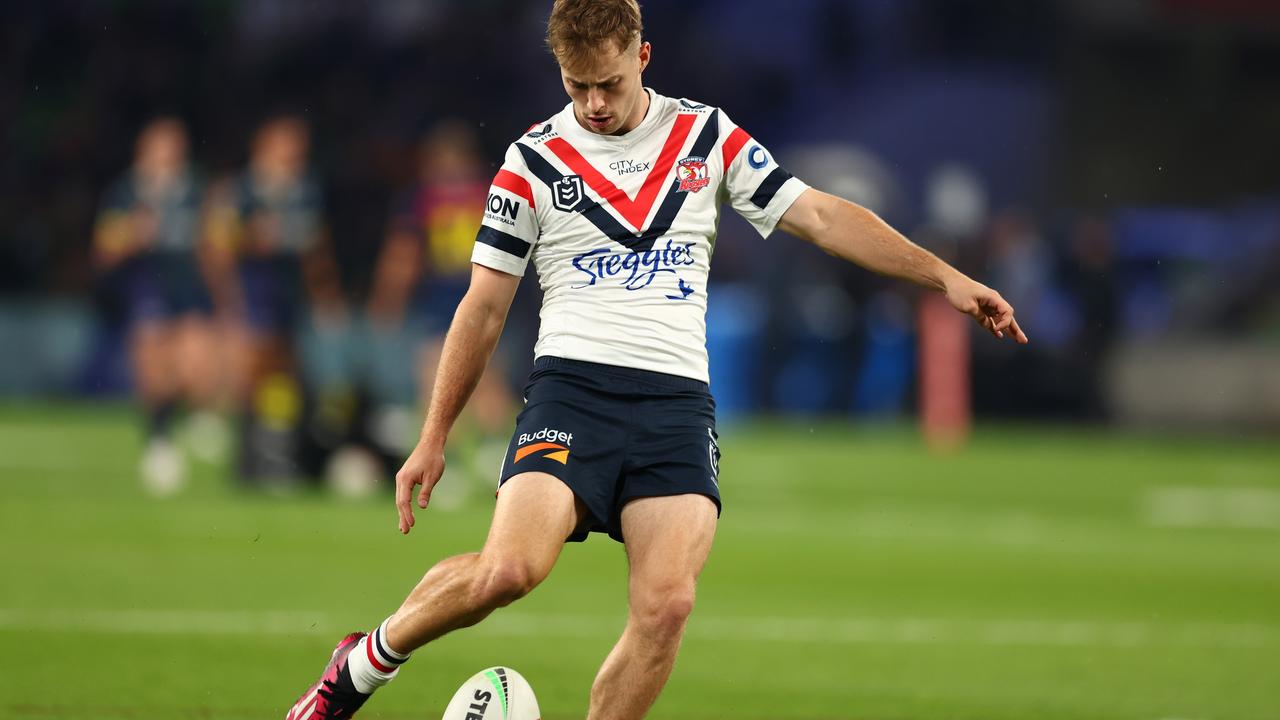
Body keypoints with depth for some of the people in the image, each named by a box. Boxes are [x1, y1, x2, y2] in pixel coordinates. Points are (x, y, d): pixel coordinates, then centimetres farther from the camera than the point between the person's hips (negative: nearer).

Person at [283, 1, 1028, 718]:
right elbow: (485, 307, 9)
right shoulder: (534, 160, 6)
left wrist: (946, 277, 4)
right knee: (509, 568, -24)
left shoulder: (708, 137, 10)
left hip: (677, 399, 2)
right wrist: (434, 439, 8)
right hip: (574, 385, -2)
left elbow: (821, 216, 11)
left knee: (667, 603, -18)